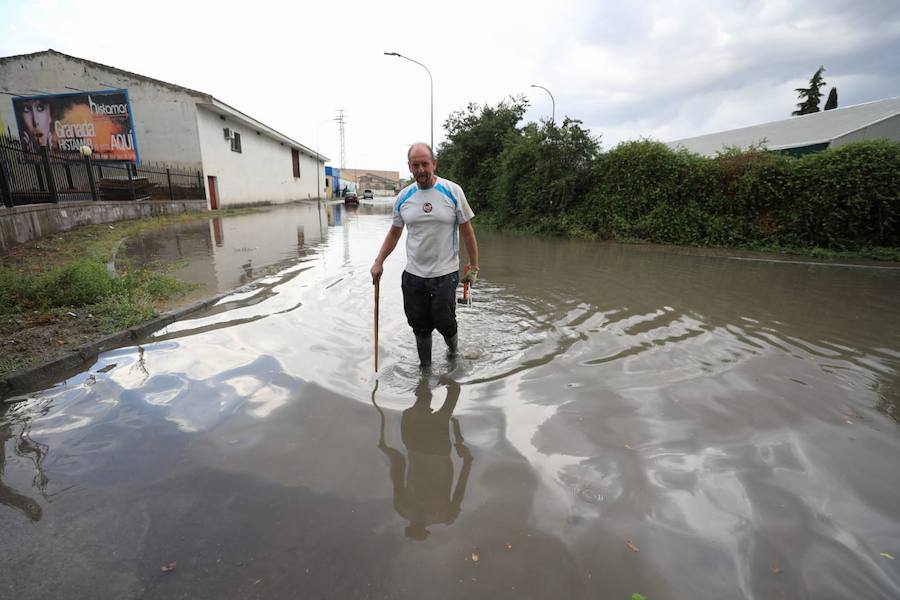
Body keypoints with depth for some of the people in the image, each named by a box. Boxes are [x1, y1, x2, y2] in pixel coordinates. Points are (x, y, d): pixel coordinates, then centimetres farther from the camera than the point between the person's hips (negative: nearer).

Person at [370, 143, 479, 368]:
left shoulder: (453, 191, -5)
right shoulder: (403, 197, 4)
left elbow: (467, 231, -1)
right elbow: (394, 233, 15)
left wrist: (473, 267, 0)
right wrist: (379, 262, 8)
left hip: (445, 273, -3)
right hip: (413, 274, 3)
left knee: (444, 322, 3)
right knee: (420, 325, 10)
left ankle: (453, 348, 37)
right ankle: (424, 367, 31)